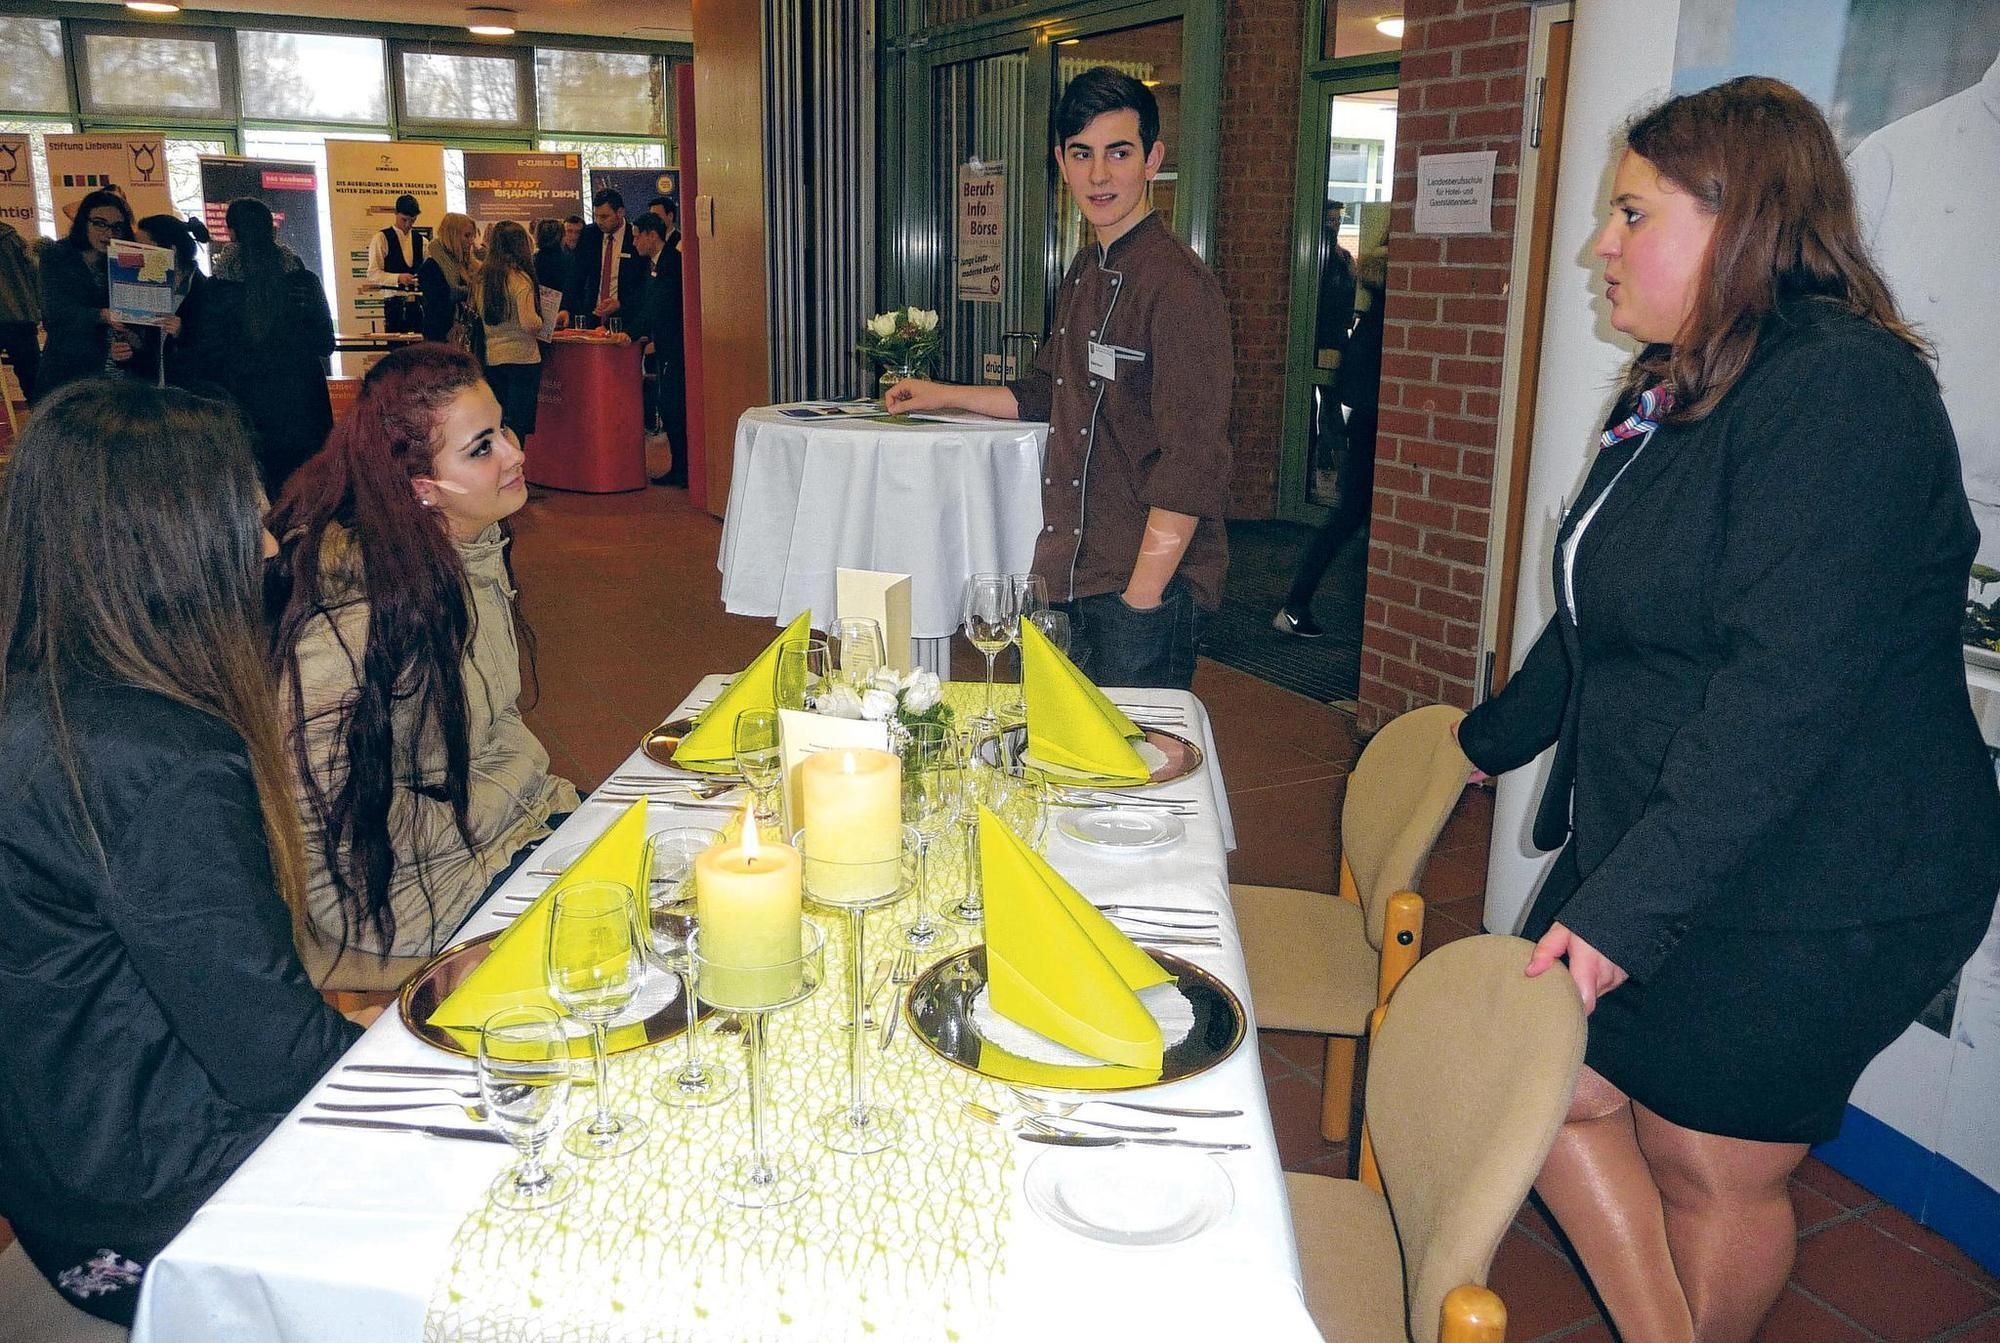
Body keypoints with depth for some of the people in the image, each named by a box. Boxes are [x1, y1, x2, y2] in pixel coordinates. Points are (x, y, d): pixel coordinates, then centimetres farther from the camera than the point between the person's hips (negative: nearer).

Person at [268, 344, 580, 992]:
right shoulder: (348, 604, -26)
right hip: (393, 889, -8)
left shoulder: (475, 548, 1)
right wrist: (513, 812, -16)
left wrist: (536, 783, -2)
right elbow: (337, 816, -23)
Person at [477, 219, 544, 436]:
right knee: (517, 426, -1)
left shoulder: (483, 277, 5)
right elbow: (530, 323, -21)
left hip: (491, 358, 6)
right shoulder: (520, 279, -13)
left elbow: (479, 316, 12)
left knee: (495, 425, 14)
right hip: (521, 357, -6)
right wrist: (543, 323, -1)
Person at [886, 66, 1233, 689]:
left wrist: (1140, 598, -20)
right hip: (1071, 574, 8)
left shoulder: (1180, 286, -15)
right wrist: (943, 397, 32)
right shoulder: (1084, 273, 13)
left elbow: (1192, 469, -19)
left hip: (1148, 588, -8)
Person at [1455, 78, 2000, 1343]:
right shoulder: (1681, 390, 10)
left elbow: (1787, 694, -28)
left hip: (1807, 901, -9)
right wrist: (1493, 737, 29)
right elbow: (1602, 622, 20)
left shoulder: (1845, 394, -20)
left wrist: (1628, 907, -28)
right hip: (1645, 848, 9)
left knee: (1710, 1169, 7)